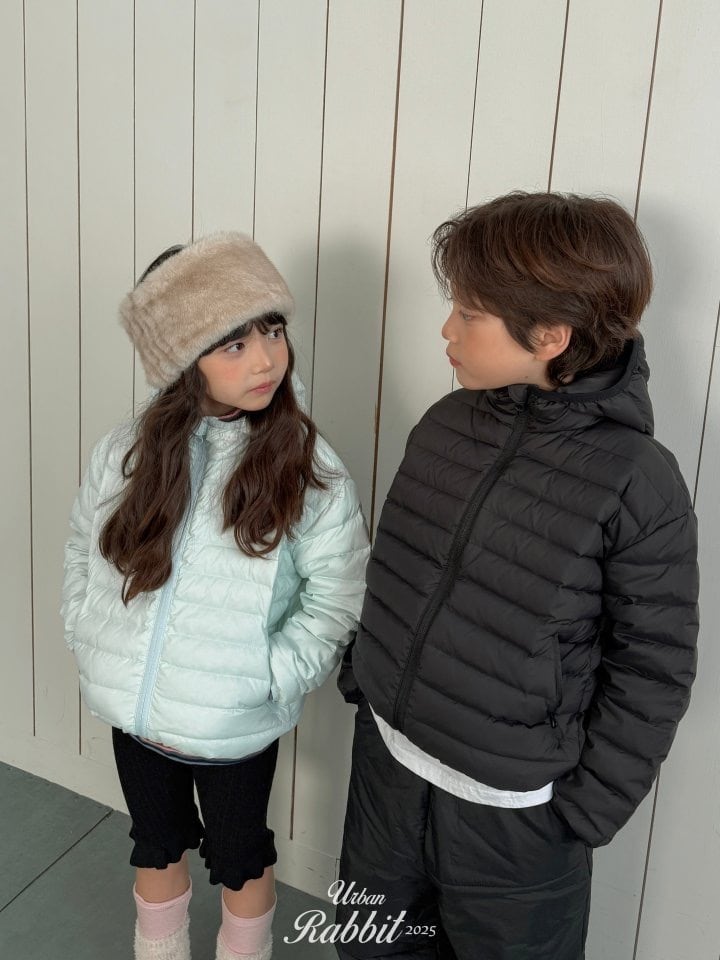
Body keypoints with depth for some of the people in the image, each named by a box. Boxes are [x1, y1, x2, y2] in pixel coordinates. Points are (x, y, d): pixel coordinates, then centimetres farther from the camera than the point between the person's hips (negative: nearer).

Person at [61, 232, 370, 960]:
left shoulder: (309, 467, -16)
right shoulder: (128, 451, -8)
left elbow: (336, 597, -12)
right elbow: (83, 550, 6)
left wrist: (268, 681, -18)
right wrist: (87, 641, -2)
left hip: (234, 727, -3)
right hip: (133, 709, 3)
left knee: (239, 861, 21)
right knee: (156, 851, 26)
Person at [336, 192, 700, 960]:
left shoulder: (637, 482, -21)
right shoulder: (446, 424, -4)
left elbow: (653, 670, -14)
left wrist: (589, 808, -11)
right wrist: (361, 673, 12)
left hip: (511, 812, -5)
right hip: (385, 761, 6)